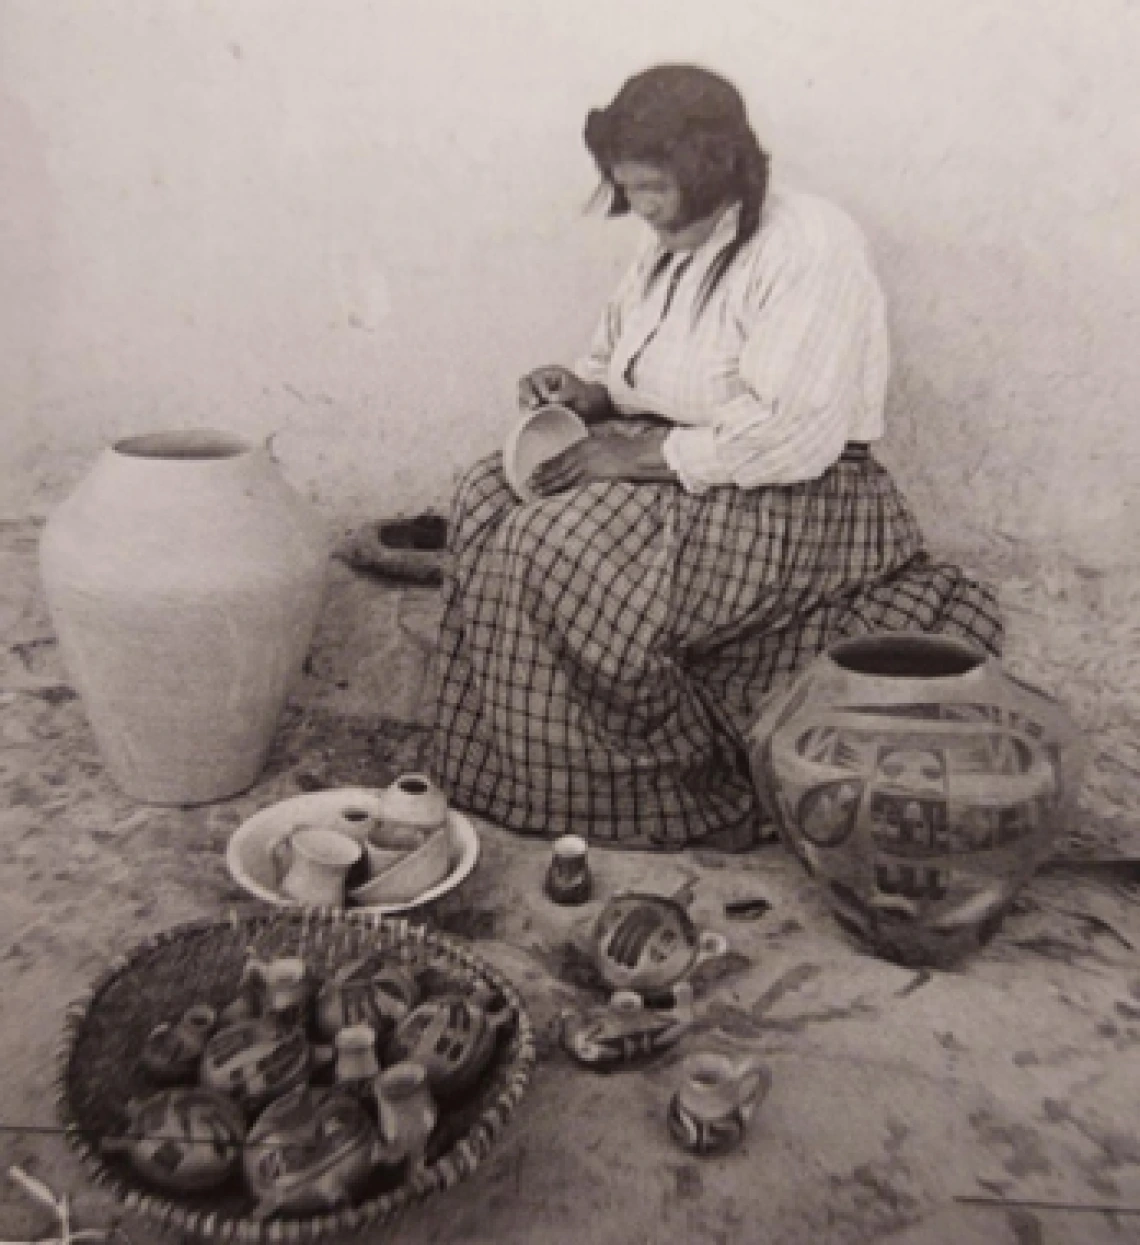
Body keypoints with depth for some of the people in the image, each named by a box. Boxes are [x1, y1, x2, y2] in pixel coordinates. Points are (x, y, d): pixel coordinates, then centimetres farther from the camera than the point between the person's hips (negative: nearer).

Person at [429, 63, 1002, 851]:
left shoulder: (810, 248, -16)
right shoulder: (673, 249, 12)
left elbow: (792, 438, -25)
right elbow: (628, 366, 24)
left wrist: (645, 454, -22)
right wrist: (584, 389, 1)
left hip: (790, 508, -9)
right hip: (669, 471, 9)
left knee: (552, 554, -24)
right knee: (491, 497, -6)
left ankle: (691, 794, -7)